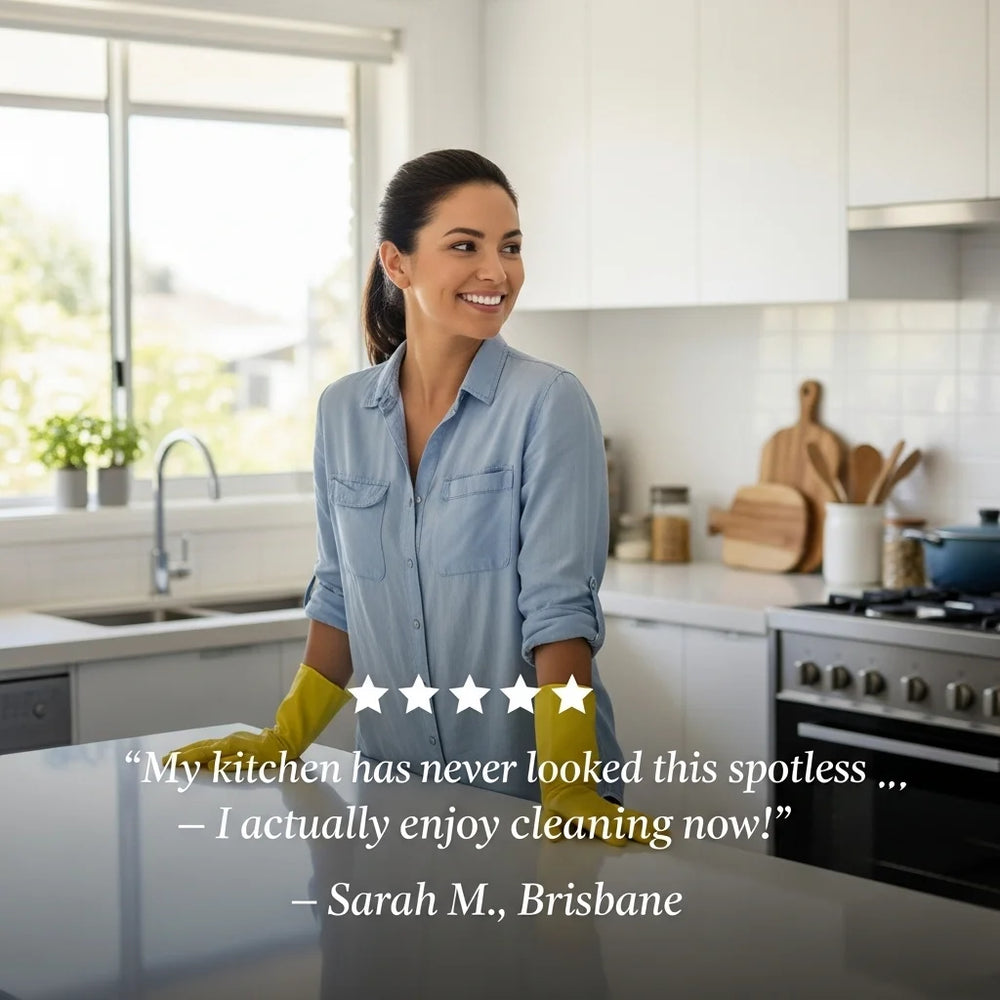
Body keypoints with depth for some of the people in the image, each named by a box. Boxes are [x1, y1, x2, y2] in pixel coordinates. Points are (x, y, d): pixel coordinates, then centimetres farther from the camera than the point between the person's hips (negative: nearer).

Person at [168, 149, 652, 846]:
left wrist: (569, 787, -26)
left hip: (529, 793, -4)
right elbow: (340, 598, 11)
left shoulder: (550, 403, -12)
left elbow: (559, 605, -18)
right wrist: (283, 742, 6)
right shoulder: (343, 412, 2)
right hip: (394, 790, 4)